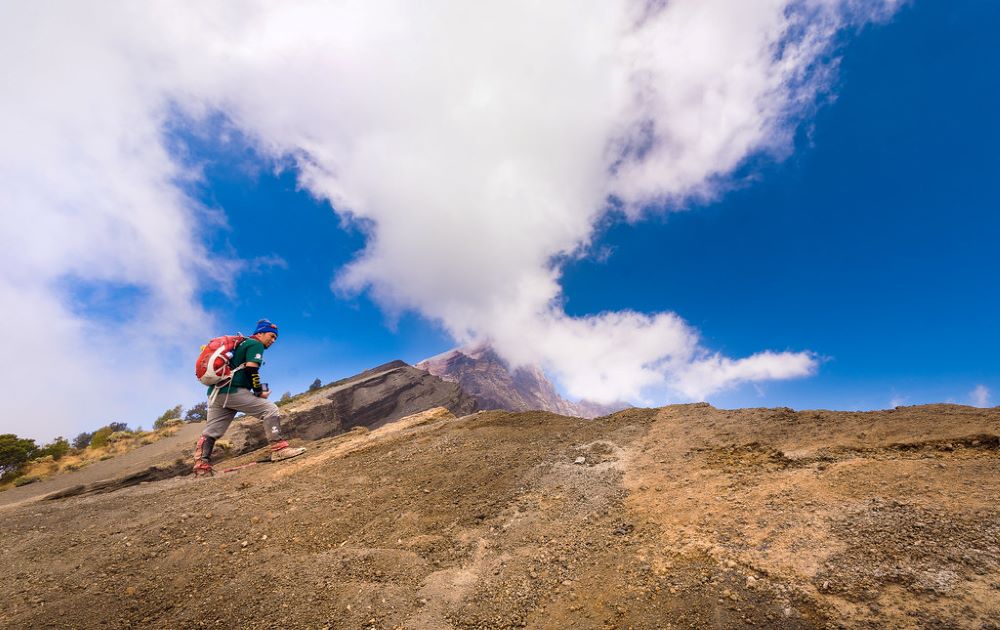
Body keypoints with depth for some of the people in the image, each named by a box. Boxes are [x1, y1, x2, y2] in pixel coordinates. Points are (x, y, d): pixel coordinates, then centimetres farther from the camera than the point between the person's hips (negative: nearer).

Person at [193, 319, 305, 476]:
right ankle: (279, 449, -15)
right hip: (232, 390, -10)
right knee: (270, 409, -9)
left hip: (215, 392, 10)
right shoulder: (256, 344, -1)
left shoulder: (241, 343, 28)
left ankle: (201, 467, 11)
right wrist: (259, 391, -5)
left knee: (211, 432, 11)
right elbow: (251, 369, -14)